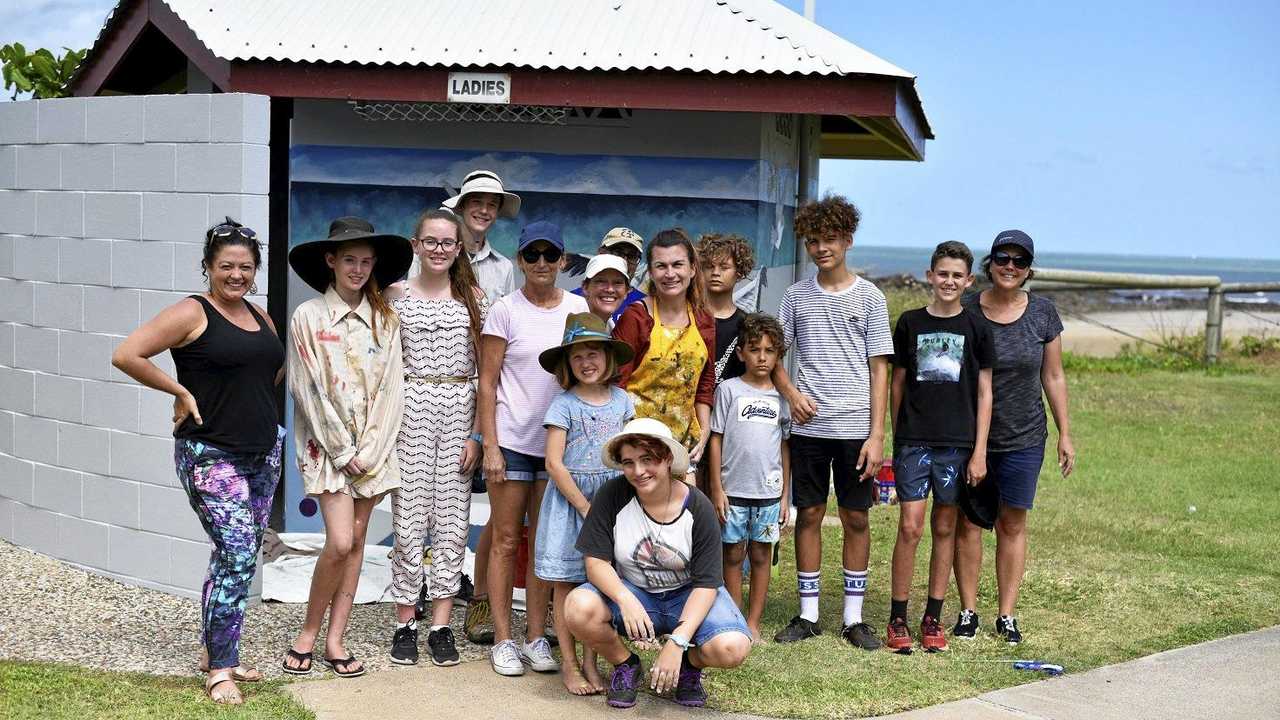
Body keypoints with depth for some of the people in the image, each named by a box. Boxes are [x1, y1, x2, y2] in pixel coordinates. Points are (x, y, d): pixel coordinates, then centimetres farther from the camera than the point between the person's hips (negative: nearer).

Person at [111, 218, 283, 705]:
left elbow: (277, 368, 30)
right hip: (212, 456, -7)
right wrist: (181, 391, -11)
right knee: (239, 556, -13)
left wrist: (252, 396, 13)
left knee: (236, 557, 13)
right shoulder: (191, 313, -9)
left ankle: (213, 650, 28)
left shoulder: (259, 316, 12)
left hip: (263, 452, 7)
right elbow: (126, 355, -14)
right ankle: (220, 670, -3)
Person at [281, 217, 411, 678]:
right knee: (340, 542, -12)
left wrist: (369, 451, -7)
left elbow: (391, 388, 2)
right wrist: (343, 451, -9)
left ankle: (335, 640, 12)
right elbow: (308, 391, -6)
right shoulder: (308, 317, -2)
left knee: (356, 542, 5)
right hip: (326, 445, -3)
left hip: (374, 446, 3)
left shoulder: (385, 320, 5)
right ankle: (308, 633, 6)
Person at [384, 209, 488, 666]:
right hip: (410, 407, -1)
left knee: (452, 518, 2)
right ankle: (405, 623, 10)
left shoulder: (473, 298, 6)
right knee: (409, 517, 0)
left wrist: (477, 432, -1)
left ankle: (441, 625, 9)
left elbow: (485, 370, 5)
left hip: (460, 409, 1)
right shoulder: (397, 295, 4)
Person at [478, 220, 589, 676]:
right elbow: (487, 383, -4)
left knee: (544, 544, 9)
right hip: (512, 440, -3)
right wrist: (490, 446, -10)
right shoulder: (506, 310, -4)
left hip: (559, 443, 3)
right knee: (506, 541, 3)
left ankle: (536, 638, 18)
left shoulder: (578, 309, 5)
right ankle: (503, 641, 10)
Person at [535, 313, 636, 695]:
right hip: (569, 500, -3)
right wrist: (586, 508, -10)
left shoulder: (621, 400, 5)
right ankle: (569, 664, 9)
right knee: (566, 585, 1)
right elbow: (554, 463, -10)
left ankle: (590, 662, 12)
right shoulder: (564, 404, -7)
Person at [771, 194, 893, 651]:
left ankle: (853, 617, 13)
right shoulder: (796, 296, 6)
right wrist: (792, 394, -8)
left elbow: (879, 369, 0)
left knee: (856, 518, 4)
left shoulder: (869, 297, 1)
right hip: (808, 426, 1)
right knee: (809, 515, 6)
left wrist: (876, 434, -6)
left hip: (856, 427, -1)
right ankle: (808, 615, 16)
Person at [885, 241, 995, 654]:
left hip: (958, 442, 1)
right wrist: (893, 440, 9)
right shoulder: (910, 323, 5)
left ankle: (932, 619, 16)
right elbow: (898, 384, 10)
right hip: (913, 441, 0)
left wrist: (980, 451, -2)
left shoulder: (975, 328, 3)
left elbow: (984, 393, 4)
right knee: (910, 528, -6)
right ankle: (897, 619, 3)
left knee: (944, 528, 7)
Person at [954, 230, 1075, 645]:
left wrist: (1065, 434, 6)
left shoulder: (1042, 313, 1)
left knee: (1013, 522, 6)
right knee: (968, 521, 3)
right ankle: (968, 611, 14)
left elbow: (1053, 377, 7)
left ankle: (1007, 615, 14)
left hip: (1023, 438, 1)